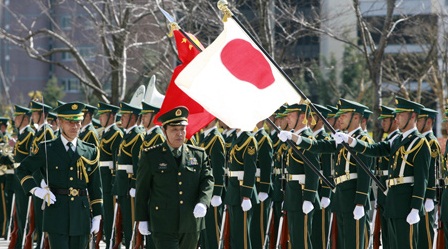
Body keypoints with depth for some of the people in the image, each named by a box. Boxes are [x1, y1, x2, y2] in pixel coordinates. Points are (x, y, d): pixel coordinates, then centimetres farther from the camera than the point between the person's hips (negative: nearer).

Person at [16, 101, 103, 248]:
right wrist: (36, 190, -7)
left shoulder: (90, 152, 9)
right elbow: (22, 170, 9)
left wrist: (97, 216, 7)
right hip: (57, 212, -3)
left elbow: (95, 187, 11)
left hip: (81, 213, 3)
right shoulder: (47, 149, 2)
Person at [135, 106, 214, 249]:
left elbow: (207, 180, 2)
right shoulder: (150, 156, 1)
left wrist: (203, 203, -18)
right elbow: (142, 190, 4)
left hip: (191, 225, 4)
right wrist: (142, 219, 3)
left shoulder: (198, 155, 8)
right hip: (164, 226, -4)